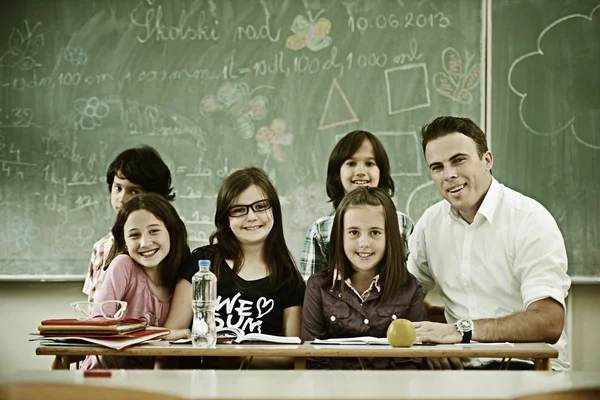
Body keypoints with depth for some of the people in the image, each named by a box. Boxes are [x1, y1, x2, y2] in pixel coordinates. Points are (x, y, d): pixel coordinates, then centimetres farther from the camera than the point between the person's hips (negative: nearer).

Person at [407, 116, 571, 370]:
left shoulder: (530, 220, -11)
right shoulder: (431, 222, 7)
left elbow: (549, 323, -21)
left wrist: (462, 329, -29)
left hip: (526, 366, -4)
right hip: (462, 367, 4)